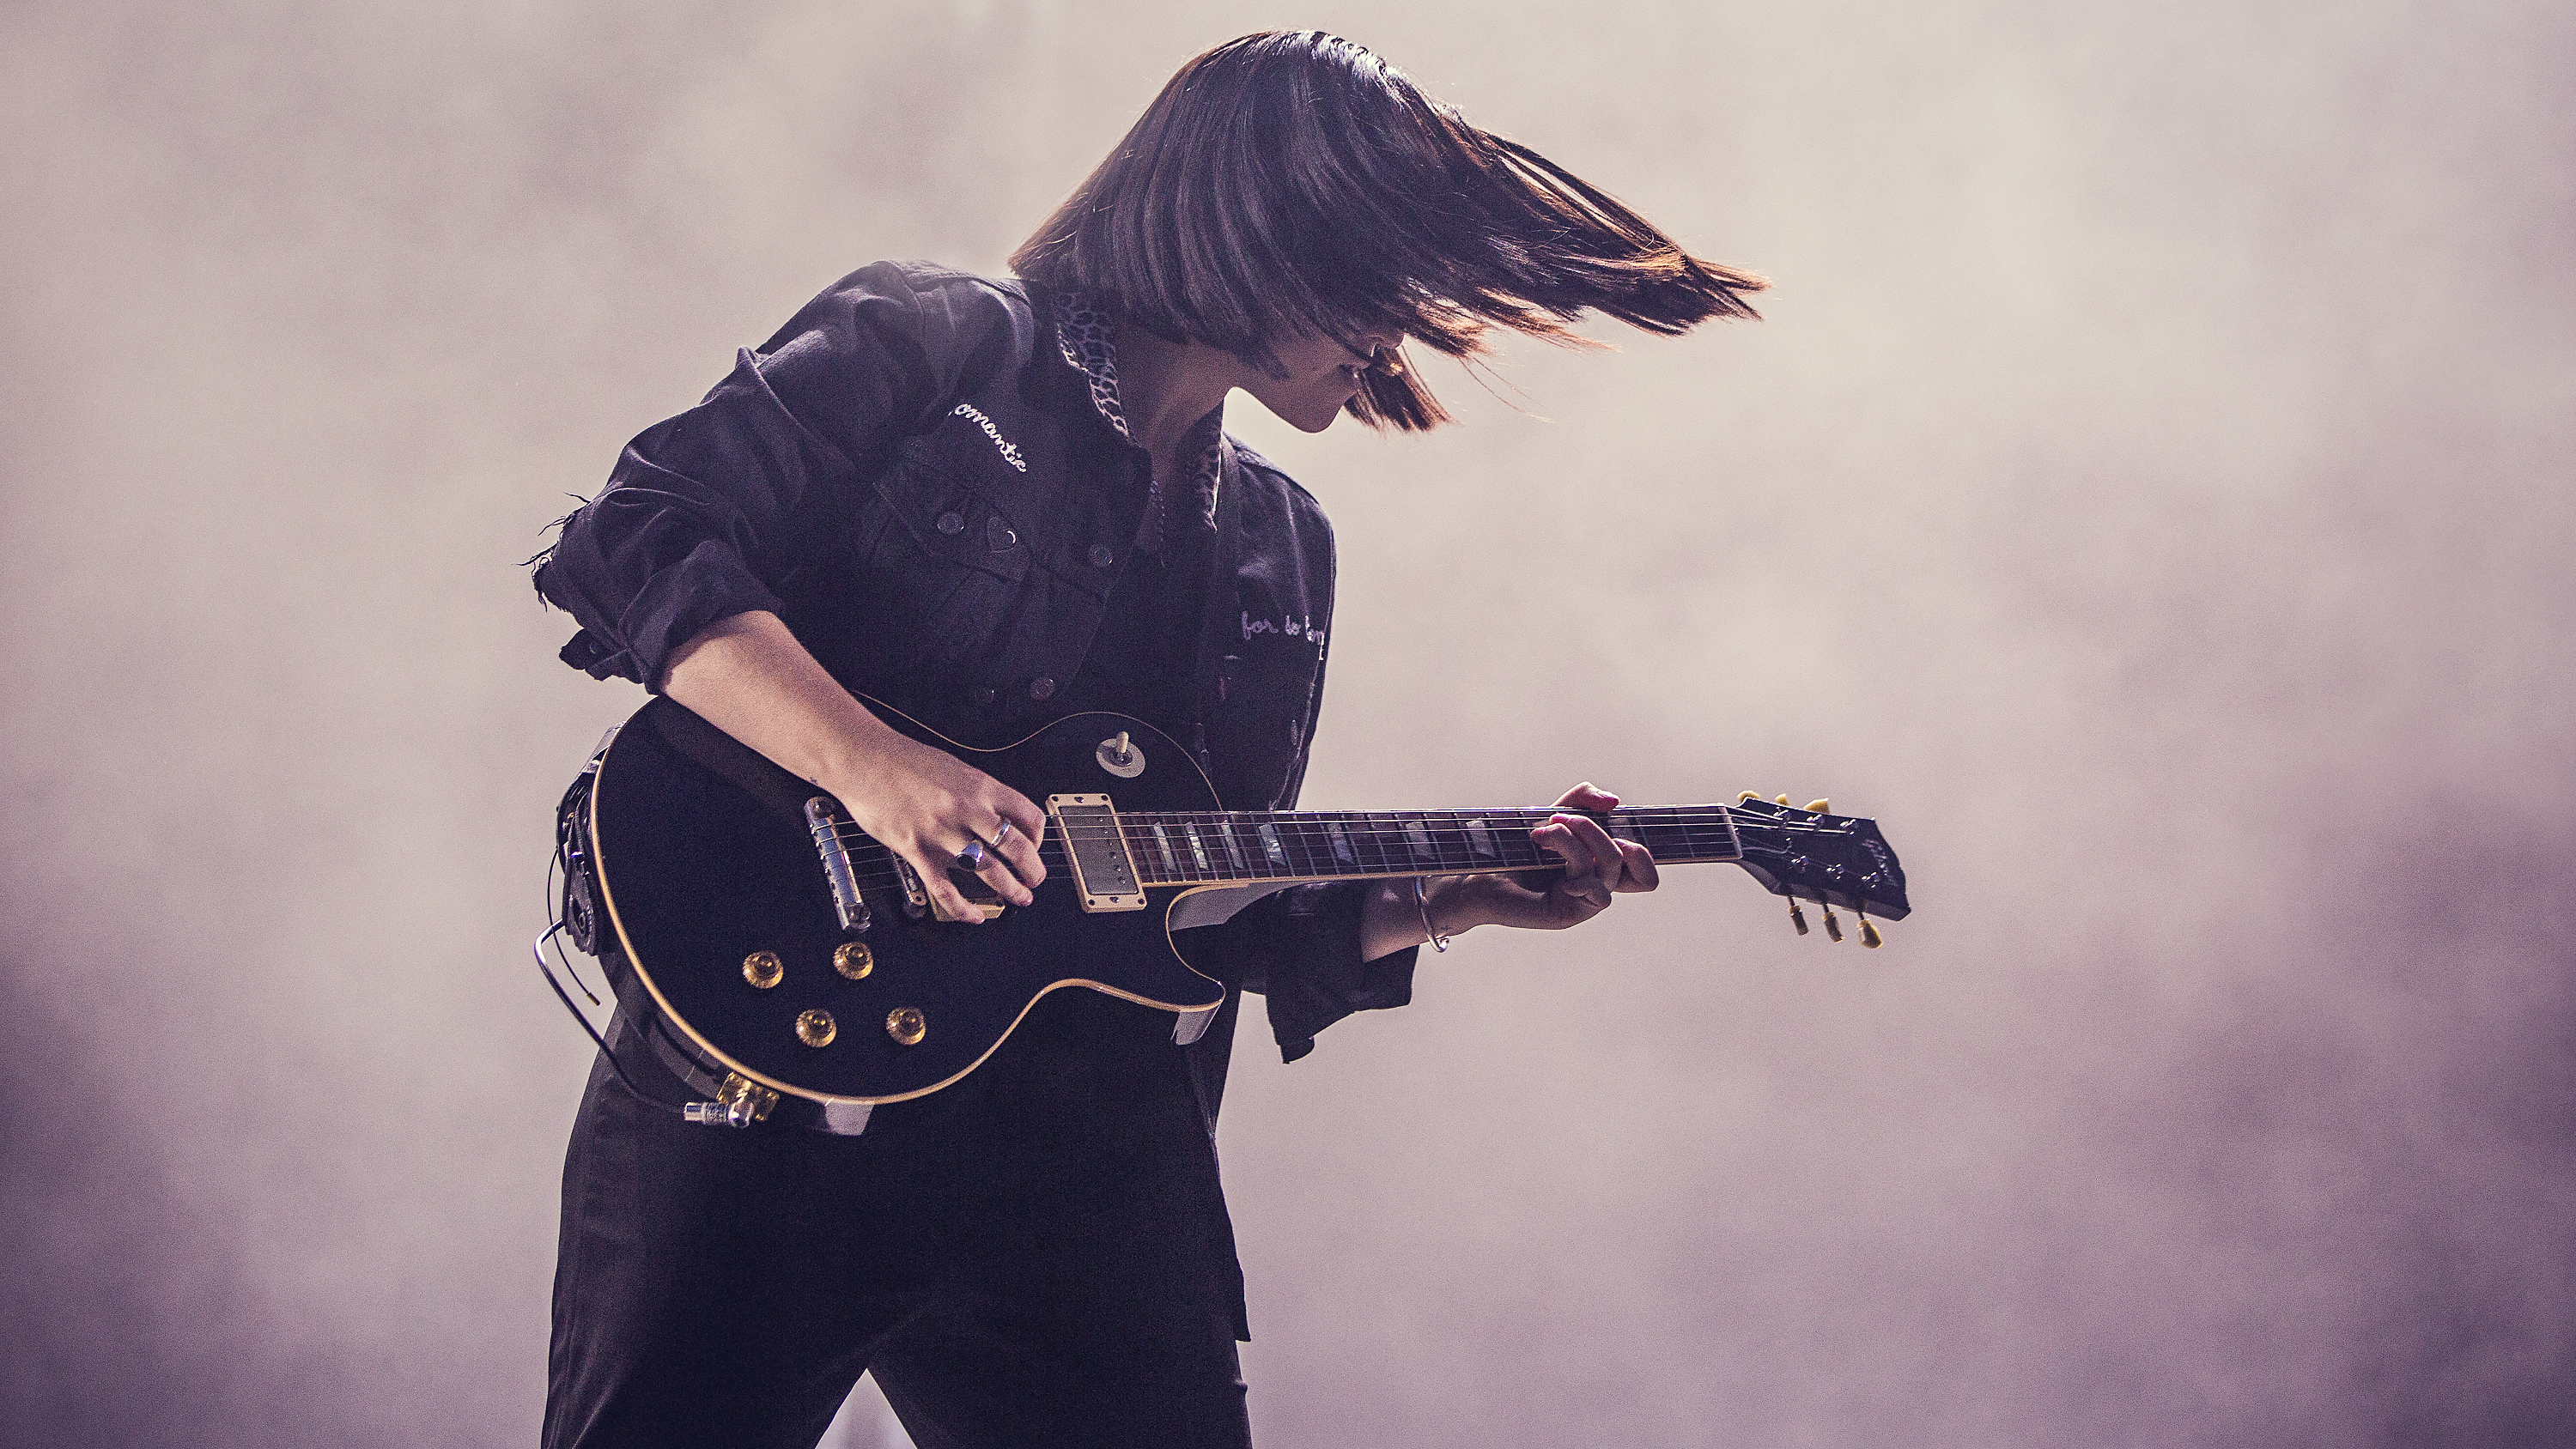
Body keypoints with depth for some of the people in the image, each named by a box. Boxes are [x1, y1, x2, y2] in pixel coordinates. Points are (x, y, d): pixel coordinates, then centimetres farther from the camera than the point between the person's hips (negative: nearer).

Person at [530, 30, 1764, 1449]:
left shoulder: (1281, 547, 18)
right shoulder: (930, 346, -2)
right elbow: (626, 542, -13)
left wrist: (1447, 900, 6)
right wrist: (865, 763, -24)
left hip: (1086, 1159, 6)